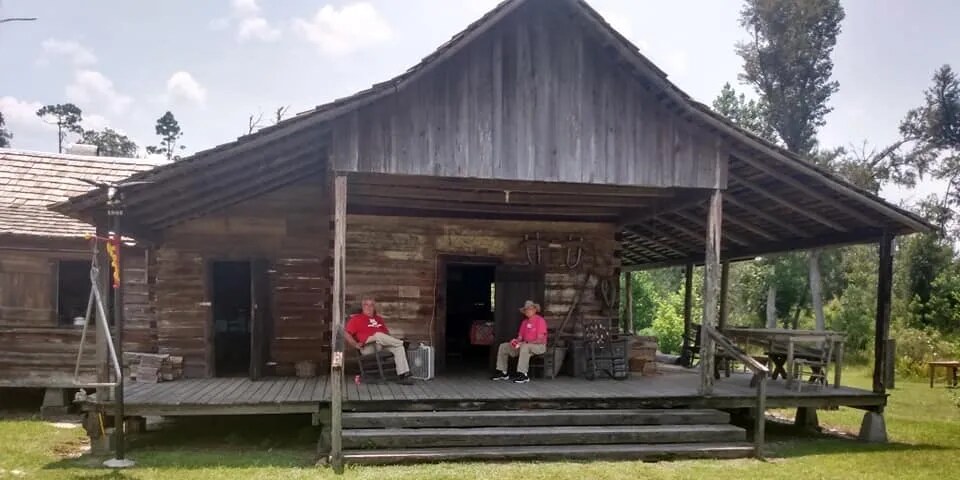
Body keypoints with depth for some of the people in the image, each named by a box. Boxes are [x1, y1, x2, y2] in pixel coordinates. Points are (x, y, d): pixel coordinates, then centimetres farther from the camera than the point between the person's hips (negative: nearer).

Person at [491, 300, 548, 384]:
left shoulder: (540, 320, -10)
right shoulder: (524, 322, 13)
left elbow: (540, 340, -17)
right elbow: (520, 337, 12)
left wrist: (526, 342, -25)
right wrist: (515, 342, -12)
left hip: (539, 346, -8)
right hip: (524, 345, 8)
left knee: (525, 347, -41)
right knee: (503, 346, 3)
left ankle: (523, 375, -41)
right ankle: (502, 372, 2)